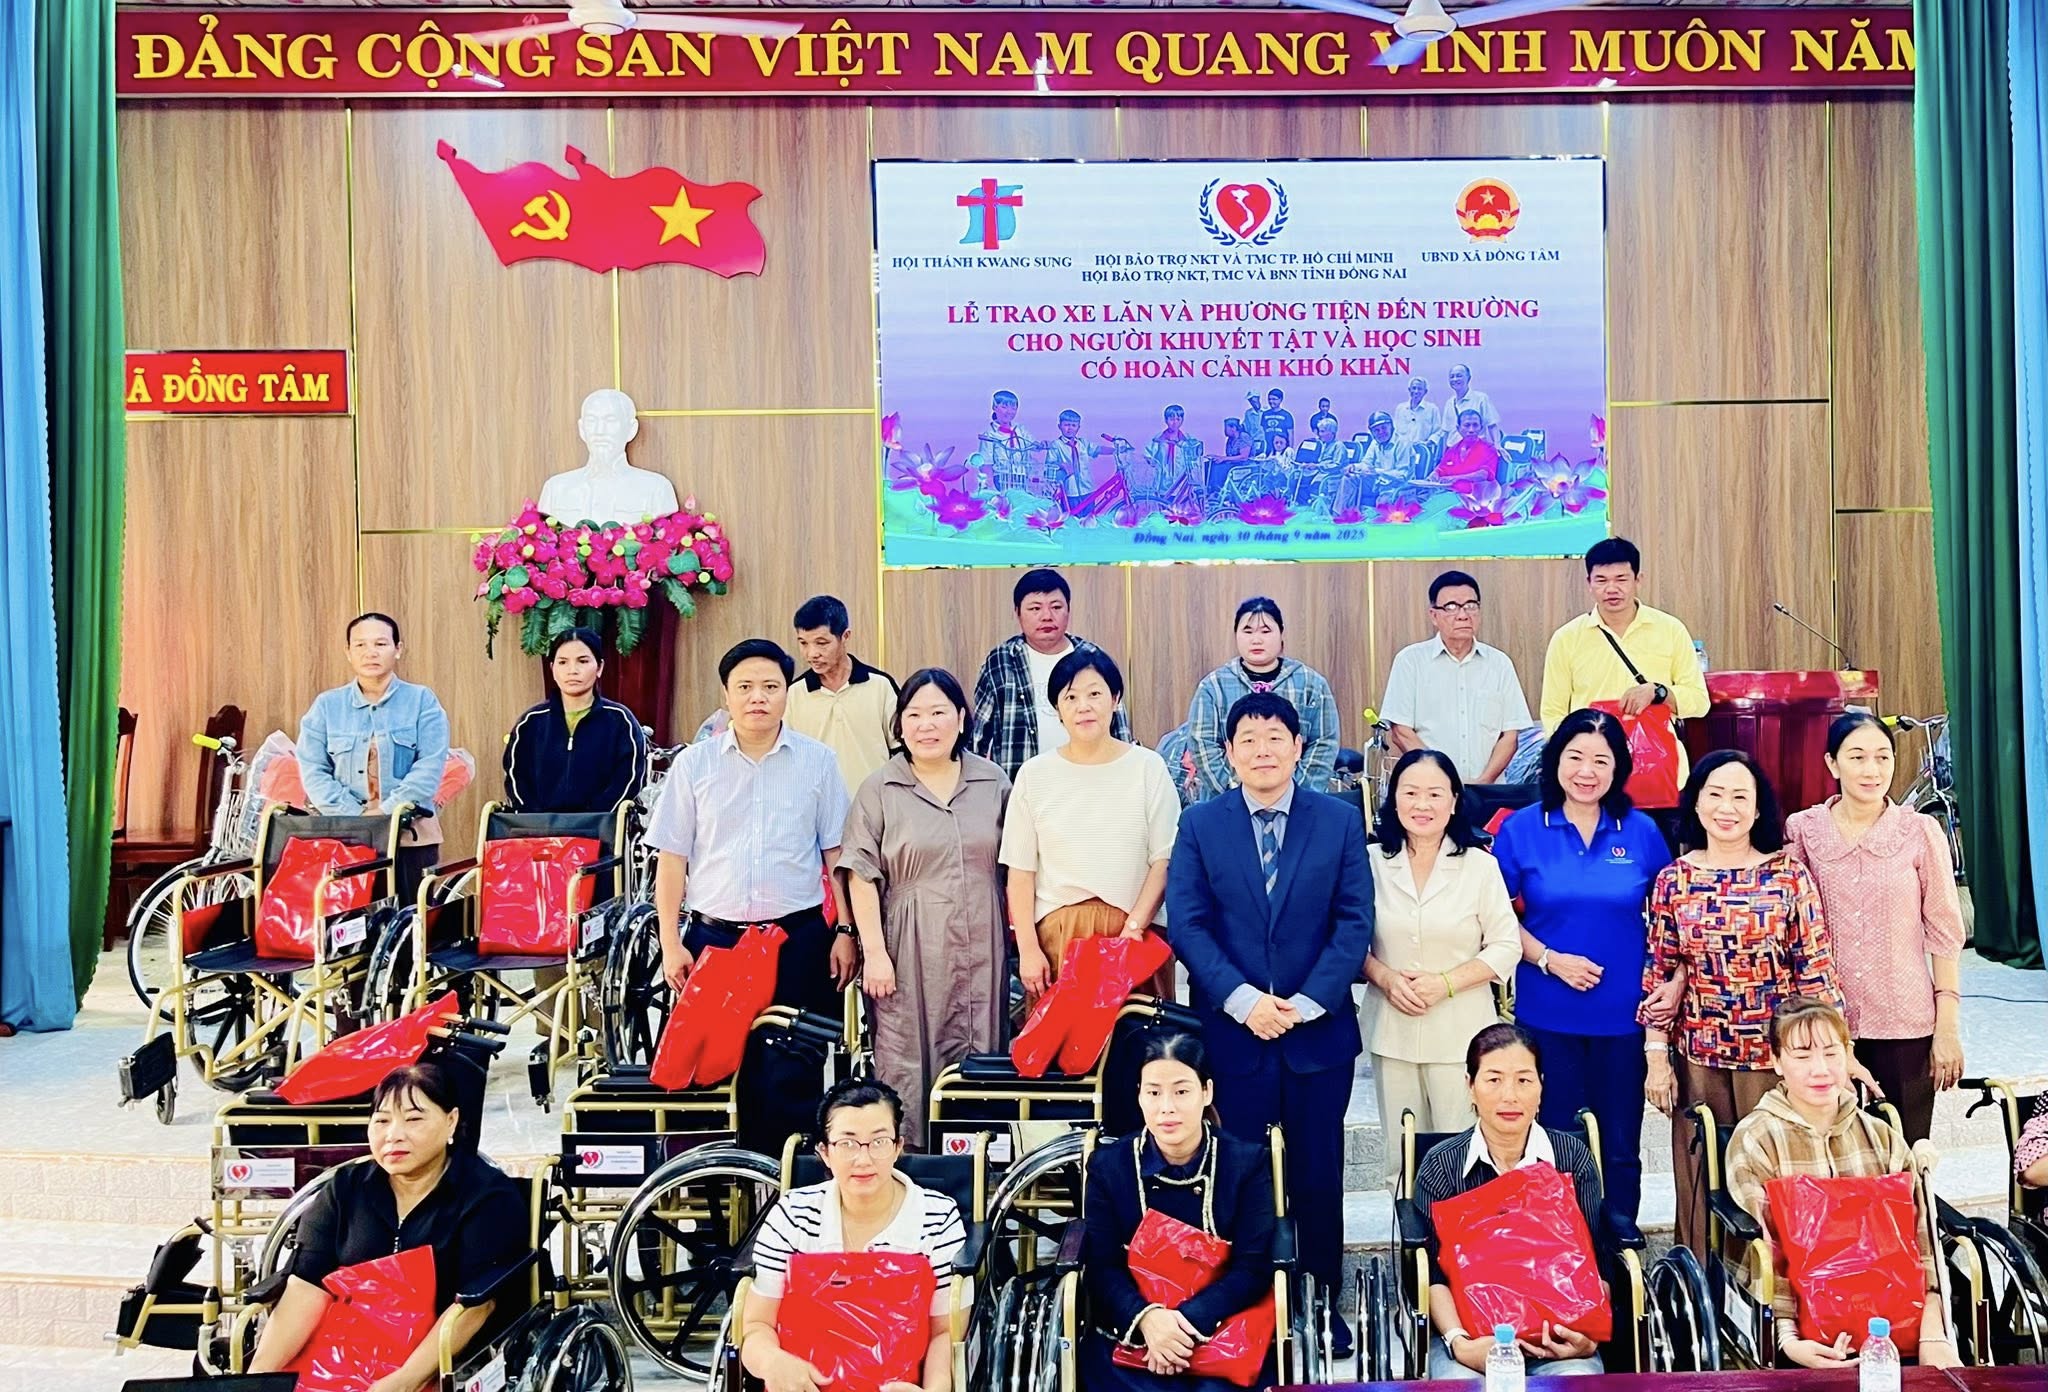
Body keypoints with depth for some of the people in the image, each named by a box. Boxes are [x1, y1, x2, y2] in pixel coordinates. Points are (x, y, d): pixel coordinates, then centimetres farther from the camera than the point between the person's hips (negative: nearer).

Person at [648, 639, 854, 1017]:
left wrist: (846, 931, 3)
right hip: (714, 937, 0)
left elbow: (835, 853, 6)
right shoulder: (693, 763, 3)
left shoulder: (819, 761, 4)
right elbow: (673, 857, 5)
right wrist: (671, 943, 1)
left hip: (800, 937, 0)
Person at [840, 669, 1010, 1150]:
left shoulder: (992, 782, 9)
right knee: (907, 1063, 0)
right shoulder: (879, 790, 2)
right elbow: (862, 876, -1)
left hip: (980, 950, 2)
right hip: (909, 953, -2)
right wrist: (874, 952, -7)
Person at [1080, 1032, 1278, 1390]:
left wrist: (1189, 1321, -21)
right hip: (1130, 1331, 1)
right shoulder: (1108, 1165, 3)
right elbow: (1102, 1267, -2)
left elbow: (1254, 1267, -6)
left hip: (1223, 1328, -1)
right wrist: (1145, 1317, -23)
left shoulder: (1249, 1162, 0)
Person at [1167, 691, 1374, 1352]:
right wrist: (1243, 999, -15)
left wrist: (1307, 1002, -13)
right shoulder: (1200, 824, 1)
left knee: (1319, 1174, 11)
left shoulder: (1341, 821, 1)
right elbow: (1187, 924, -5)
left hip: (1319, 1029, 1)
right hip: (1231, 1030, 0)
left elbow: (1355, 922, -3)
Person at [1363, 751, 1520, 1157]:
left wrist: (1445, 983, -13)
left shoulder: (1480, 866, -3)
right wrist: (1385, 978, -11)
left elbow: (1506, 946, -2)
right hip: (1393, 1031, 2)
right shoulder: (1373, 864, 1)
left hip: (1460, 1033, -2)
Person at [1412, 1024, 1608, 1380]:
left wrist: (1590, 1336, -14)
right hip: (1471, 1331, 0)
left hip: (1558, 1335, 1)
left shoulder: (1572, 1157, 5)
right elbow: (1435, 1276, -2)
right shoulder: (1440, 1166, 1)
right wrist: (1460, 1344, -20)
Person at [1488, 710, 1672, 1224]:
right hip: (1547, 1014, -1)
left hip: (1623, 1014, 1)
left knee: (1620, 1150, 11)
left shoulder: (1641, 832, 1)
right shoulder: (1521, 829, -3)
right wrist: (1549, 959, -13)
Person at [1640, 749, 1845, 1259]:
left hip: (1775, 1054, -1)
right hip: (1697, 1057, 1)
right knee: (1701, 1184, 7)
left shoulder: (1789, 876, -1)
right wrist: (1656, 1057, 1)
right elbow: (1659, 974, 4)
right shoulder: (1673, 881, 2)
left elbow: (1816, 968, -1)